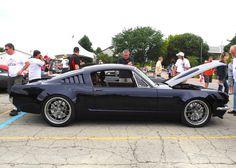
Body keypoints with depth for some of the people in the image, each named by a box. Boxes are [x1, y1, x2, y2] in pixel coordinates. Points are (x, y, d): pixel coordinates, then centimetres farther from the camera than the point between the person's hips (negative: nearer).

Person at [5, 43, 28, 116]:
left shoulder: (19, 56, -8)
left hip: (18, 77, -8)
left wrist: (21, 70, -15)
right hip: (10, 77, 8)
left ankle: (15, 109, -10)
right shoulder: (8, 57, 14)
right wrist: (9, 72, 12)